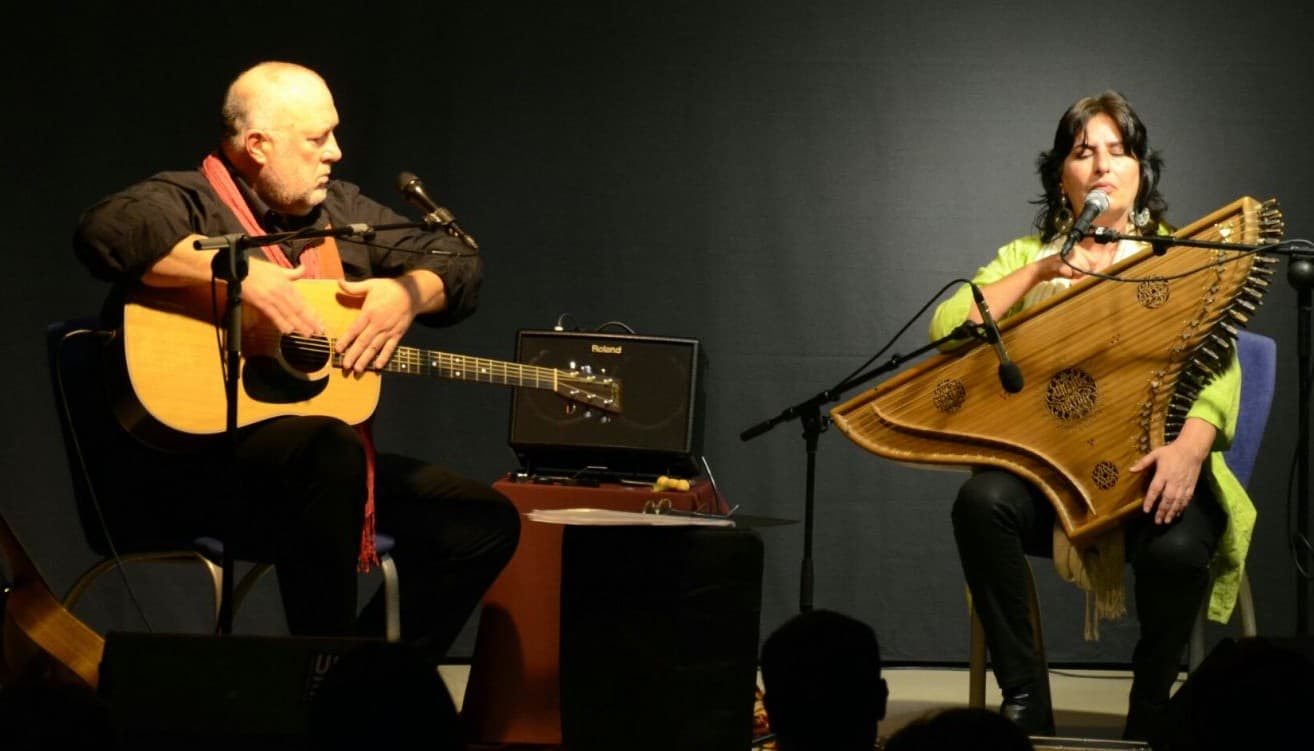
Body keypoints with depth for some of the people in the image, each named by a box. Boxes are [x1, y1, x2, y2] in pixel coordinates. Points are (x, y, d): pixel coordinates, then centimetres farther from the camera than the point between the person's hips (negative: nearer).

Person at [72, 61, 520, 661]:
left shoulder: (340, 211, 16)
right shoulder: (188, 202, -6)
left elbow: (458, 262, 17)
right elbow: (105, 231, -29)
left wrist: (407, 294, -6)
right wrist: (241, 277, -33)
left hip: (327, 456, 8)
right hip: (193, 456, -8)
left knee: (485, 520, 1)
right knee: (329, 448, -37)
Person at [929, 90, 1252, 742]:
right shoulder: (1027, 256, 16)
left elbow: (1218, 366, -4)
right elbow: (946, 326, -1)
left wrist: (1191, 446, -24)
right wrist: (1039, 271, -9)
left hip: (1154, 468, -1)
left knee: (1175, 549, -35)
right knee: (982, 501, -32)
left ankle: (1149, 721, -9)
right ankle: (1026, 705, -20)